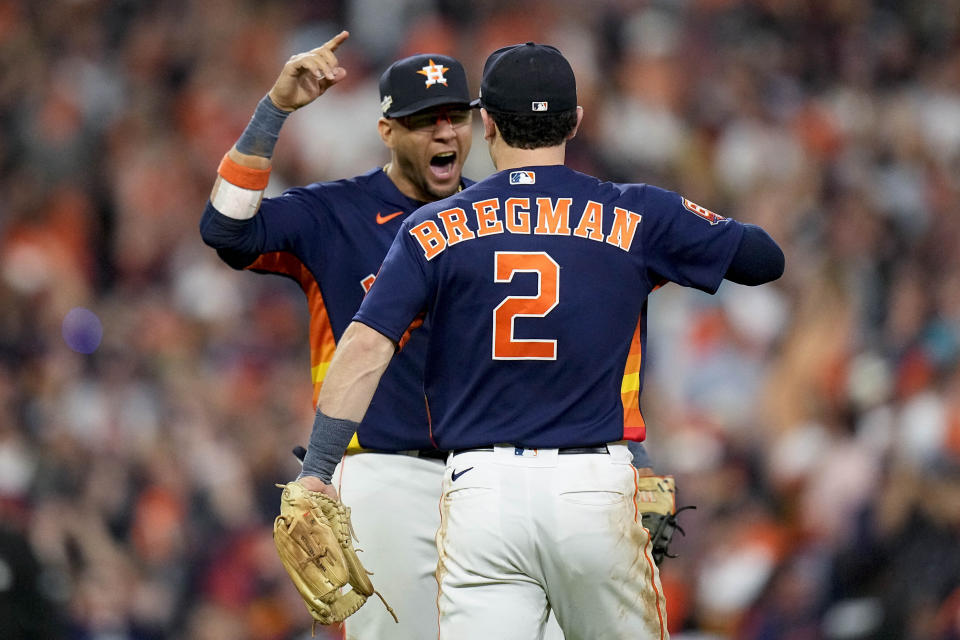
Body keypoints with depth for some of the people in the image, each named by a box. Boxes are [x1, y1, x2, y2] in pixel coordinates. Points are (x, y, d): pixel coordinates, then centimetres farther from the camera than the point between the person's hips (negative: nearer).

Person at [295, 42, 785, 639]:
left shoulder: (434, 228, 5)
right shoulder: (636, 217, 4)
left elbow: (366, 346, -6)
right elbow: (766, 259, 13)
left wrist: (316, 473, -8)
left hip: (480, 492, 0)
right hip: (596, 492, 0)